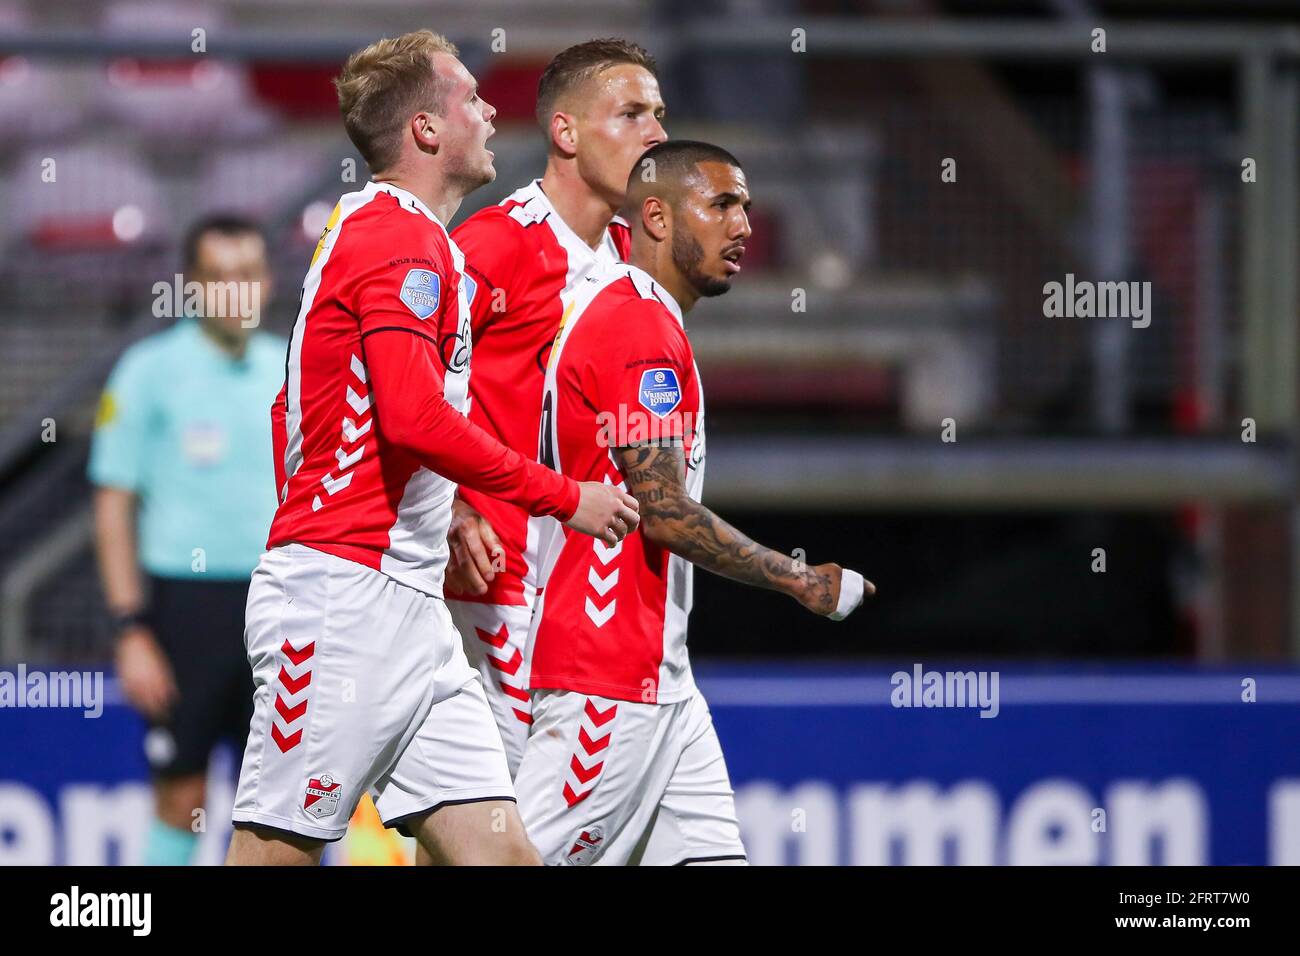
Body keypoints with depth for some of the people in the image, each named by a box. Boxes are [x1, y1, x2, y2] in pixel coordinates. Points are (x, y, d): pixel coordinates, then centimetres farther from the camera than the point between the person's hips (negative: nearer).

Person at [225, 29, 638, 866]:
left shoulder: (385, 229, 20)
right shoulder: (404, 236, -11)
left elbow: (291, 412, 27)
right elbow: (418, 420, -23)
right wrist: (566, 498, -13)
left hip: (411, 606, 10)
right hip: (347, 594, -10)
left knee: (499, 849, 0)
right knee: (275, 853, -8)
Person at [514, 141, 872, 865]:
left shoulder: (646, 322, 19)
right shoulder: (641, 327, -14)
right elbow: (665, 510, -18)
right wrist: (805, 582, -10)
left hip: (663, 681, 10)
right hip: (610, 679, -10)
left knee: (711, 852, 5)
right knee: (529, 858, -10)